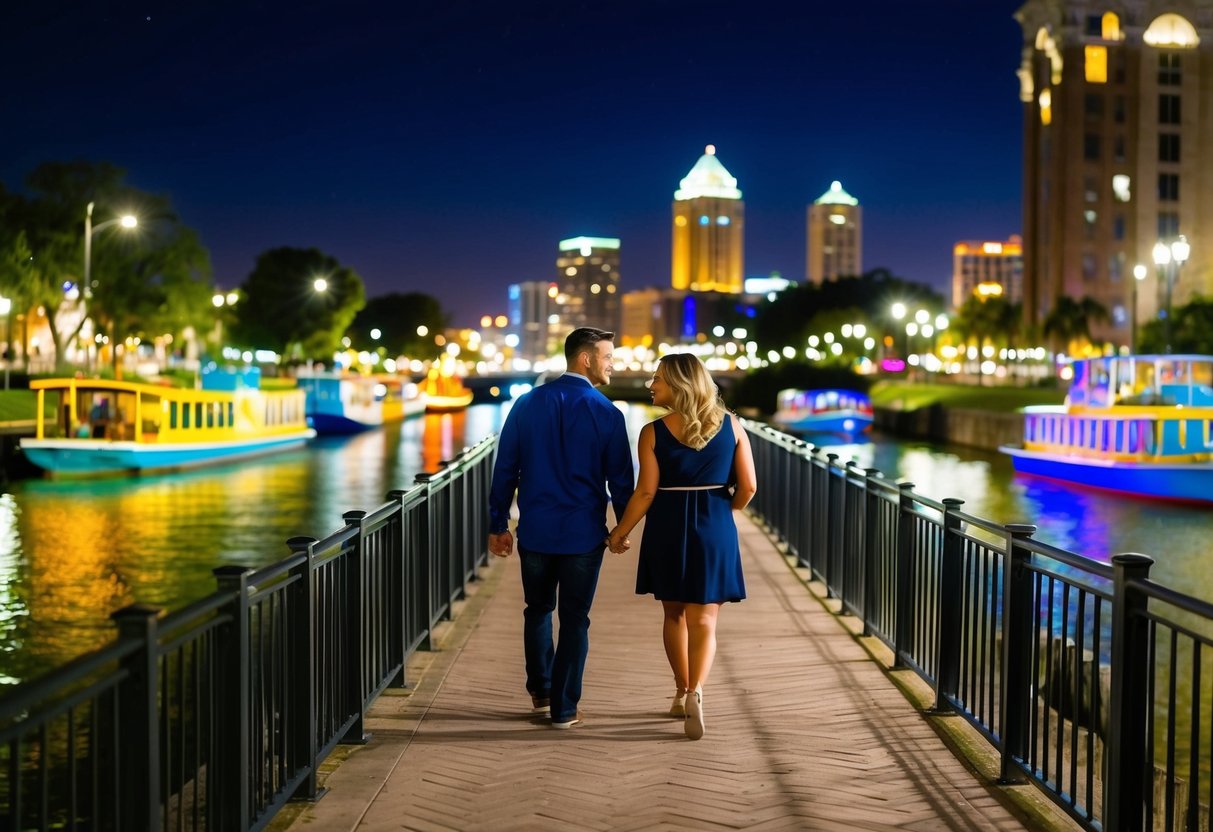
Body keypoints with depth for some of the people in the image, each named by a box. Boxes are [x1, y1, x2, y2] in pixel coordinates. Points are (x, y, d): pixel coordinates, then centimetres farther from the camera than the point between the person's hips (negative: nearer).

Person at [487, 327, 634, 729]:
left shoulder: (527, 404, -1)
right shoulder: (607, 413, -8)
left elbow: (505, 468, 2)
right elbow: (620, 478, -3)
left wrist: (498, 524, 8)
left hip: (535, 531, 3)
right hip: (584, 534, -3)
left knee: (538, 609, 21)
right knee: (574, 619, 8)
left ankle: (541, 692, 33)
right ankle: (564, 708, 13)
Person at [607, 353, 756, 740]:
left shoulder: (653, 432, -9)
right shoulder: (731, 425, -2)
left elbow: (646, 492, -10)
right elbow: (748, 486, -2)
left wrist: (620, 532, 3)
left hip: (668, 529, -1)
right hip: (715, 530, 1)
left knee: (674, 614, 18)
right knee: (703, 620, 5)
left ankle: (682, 693, 26)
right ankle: (695, 690, -18)